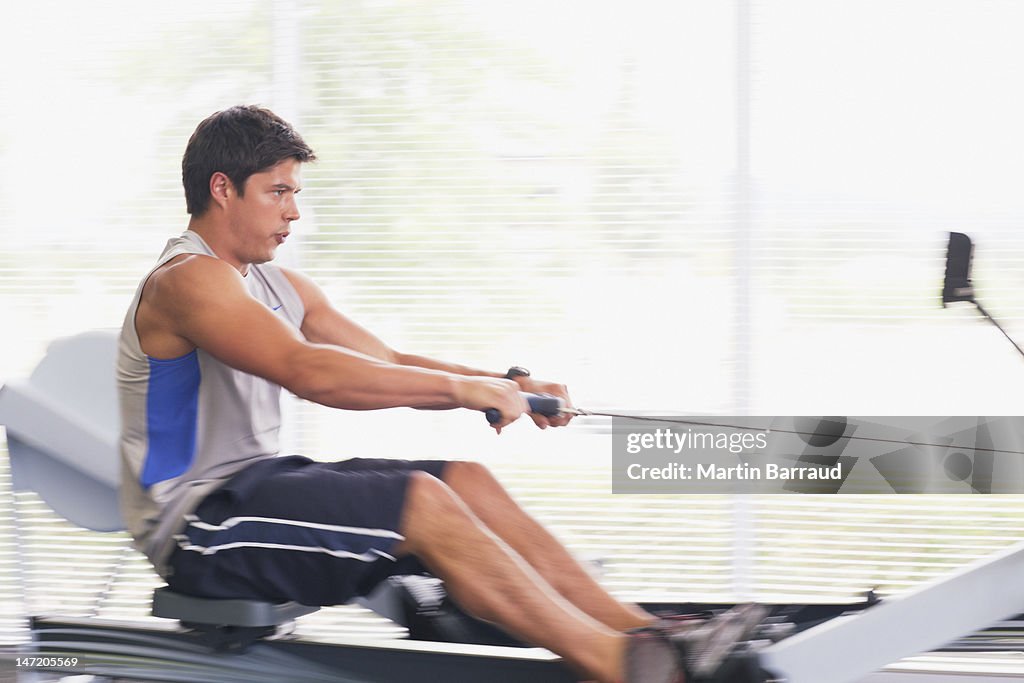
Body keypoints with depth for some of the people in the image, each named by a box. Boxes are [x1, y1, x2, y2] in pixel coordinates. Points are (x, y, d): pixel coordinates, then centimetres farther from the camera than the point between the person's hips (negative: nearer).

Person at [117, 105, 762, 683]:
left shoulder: (282, 287, 16)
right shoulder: (187, 281, -15)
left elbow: (390, 364, 12)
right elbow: (307, 371, -29)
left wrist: (505, 384, -5)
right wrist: (459, 388, -30)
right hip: (194, 525, -9)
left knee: (466, 481, -5)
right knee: (419, 500, -25)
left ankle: (638, 630, -10)